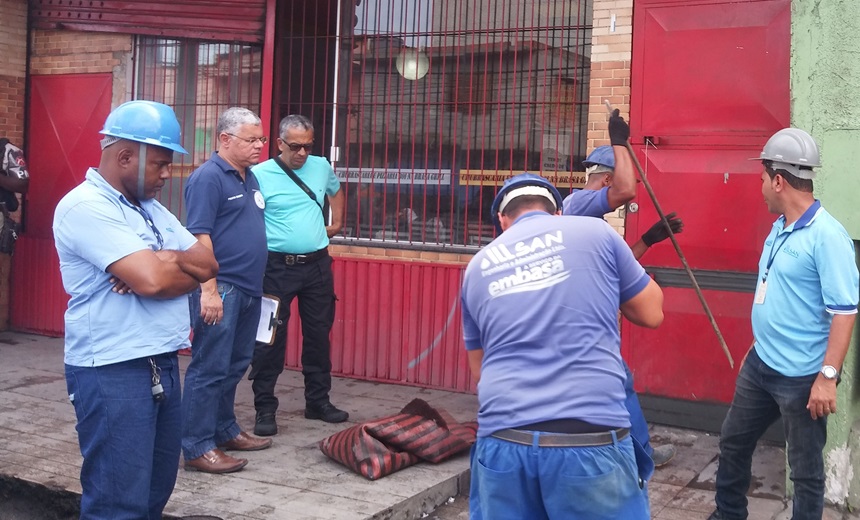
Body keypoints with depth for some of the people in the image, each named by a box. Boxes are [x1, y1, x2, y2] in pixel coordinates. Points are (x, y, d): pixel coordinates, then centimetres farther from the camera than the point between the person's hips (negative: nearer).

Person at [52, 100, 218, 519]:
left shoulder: (150, 208, 14)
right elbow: (152, 280, -23)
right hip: (113, 372, -9)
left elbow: (207, 264, 7)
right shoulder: (85, 206, -14)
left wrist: (162, 260, -13)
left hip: (163, 365, 9)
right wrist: (183, 265, -2)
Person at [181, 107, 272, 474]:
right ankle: (197, 448, 2)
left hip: (249, 289, 9)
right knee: (210, 368, -5)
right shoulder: (208, 177, -12)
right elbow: (199, 237, -18)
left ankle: (225, 430, 29)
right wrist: (209, 290, -23)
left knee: (235, 365, 17)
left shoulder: (249, 177, 15)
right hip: (221, 288, -9)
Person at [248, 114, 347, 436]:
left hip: (318, 265, 5)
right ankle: (265, 409, 11)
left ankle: (318, 401, 26)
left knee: (319, 334, 12)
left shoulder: (322, 167, 6)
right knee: (270, 338, 0)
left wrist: (337, 222, 19)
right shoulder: (260, 175, -10)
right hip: (276, 267, -5)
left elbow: (336, 191, 28)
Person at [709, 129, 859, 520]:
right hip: (760, 365, 9)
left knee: (805, 469, 7)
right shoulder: (779, 227, 7)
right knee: (733, 443, 21)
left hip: (802, 377, -9)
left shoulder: (826, 235, -20)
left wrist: (827, 377, -26)